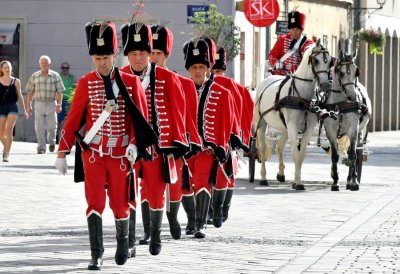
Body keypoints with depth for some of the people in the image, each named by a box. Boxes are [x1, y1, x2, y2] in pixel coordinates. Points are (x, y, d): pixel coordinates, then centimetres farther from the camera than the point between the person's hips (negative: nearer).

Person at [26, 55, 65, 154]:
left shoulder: (55, 76, 4)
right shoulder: (34, 76, 7)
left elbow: (59, 92, 2)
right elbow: (30, 92, 8)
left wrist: (59, 105, -7)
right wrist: (29, 106, 4)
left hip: (51, 104, -1)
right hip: (39, 104, 1)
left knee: (52, 126, 0)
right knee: (39, 127, -3)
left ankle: (51, 141, 28)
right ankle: (41, 147, 2)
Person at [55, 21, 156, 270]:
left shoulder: (131, 82, -2)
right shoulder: (86, 83, -2)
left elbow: (141, 118, 1)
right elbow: (73, 120, 1)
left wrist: (135, 145, -14)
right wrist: (62, 154, 1)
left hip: (121, 154, 0)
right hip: (93, 153, 0)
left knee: (120, 203, 8)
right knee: (95, 203, -8)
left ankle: (123, 243, 33)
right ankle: (97, 255, -4)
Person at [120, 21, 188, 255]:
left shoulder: (167, 79, -4)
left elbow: (177, 113, 0)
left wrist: (177, 144, -2)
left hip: (158, 146, -1)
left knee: (156, 193, 6)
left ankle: (155, 238, 21)